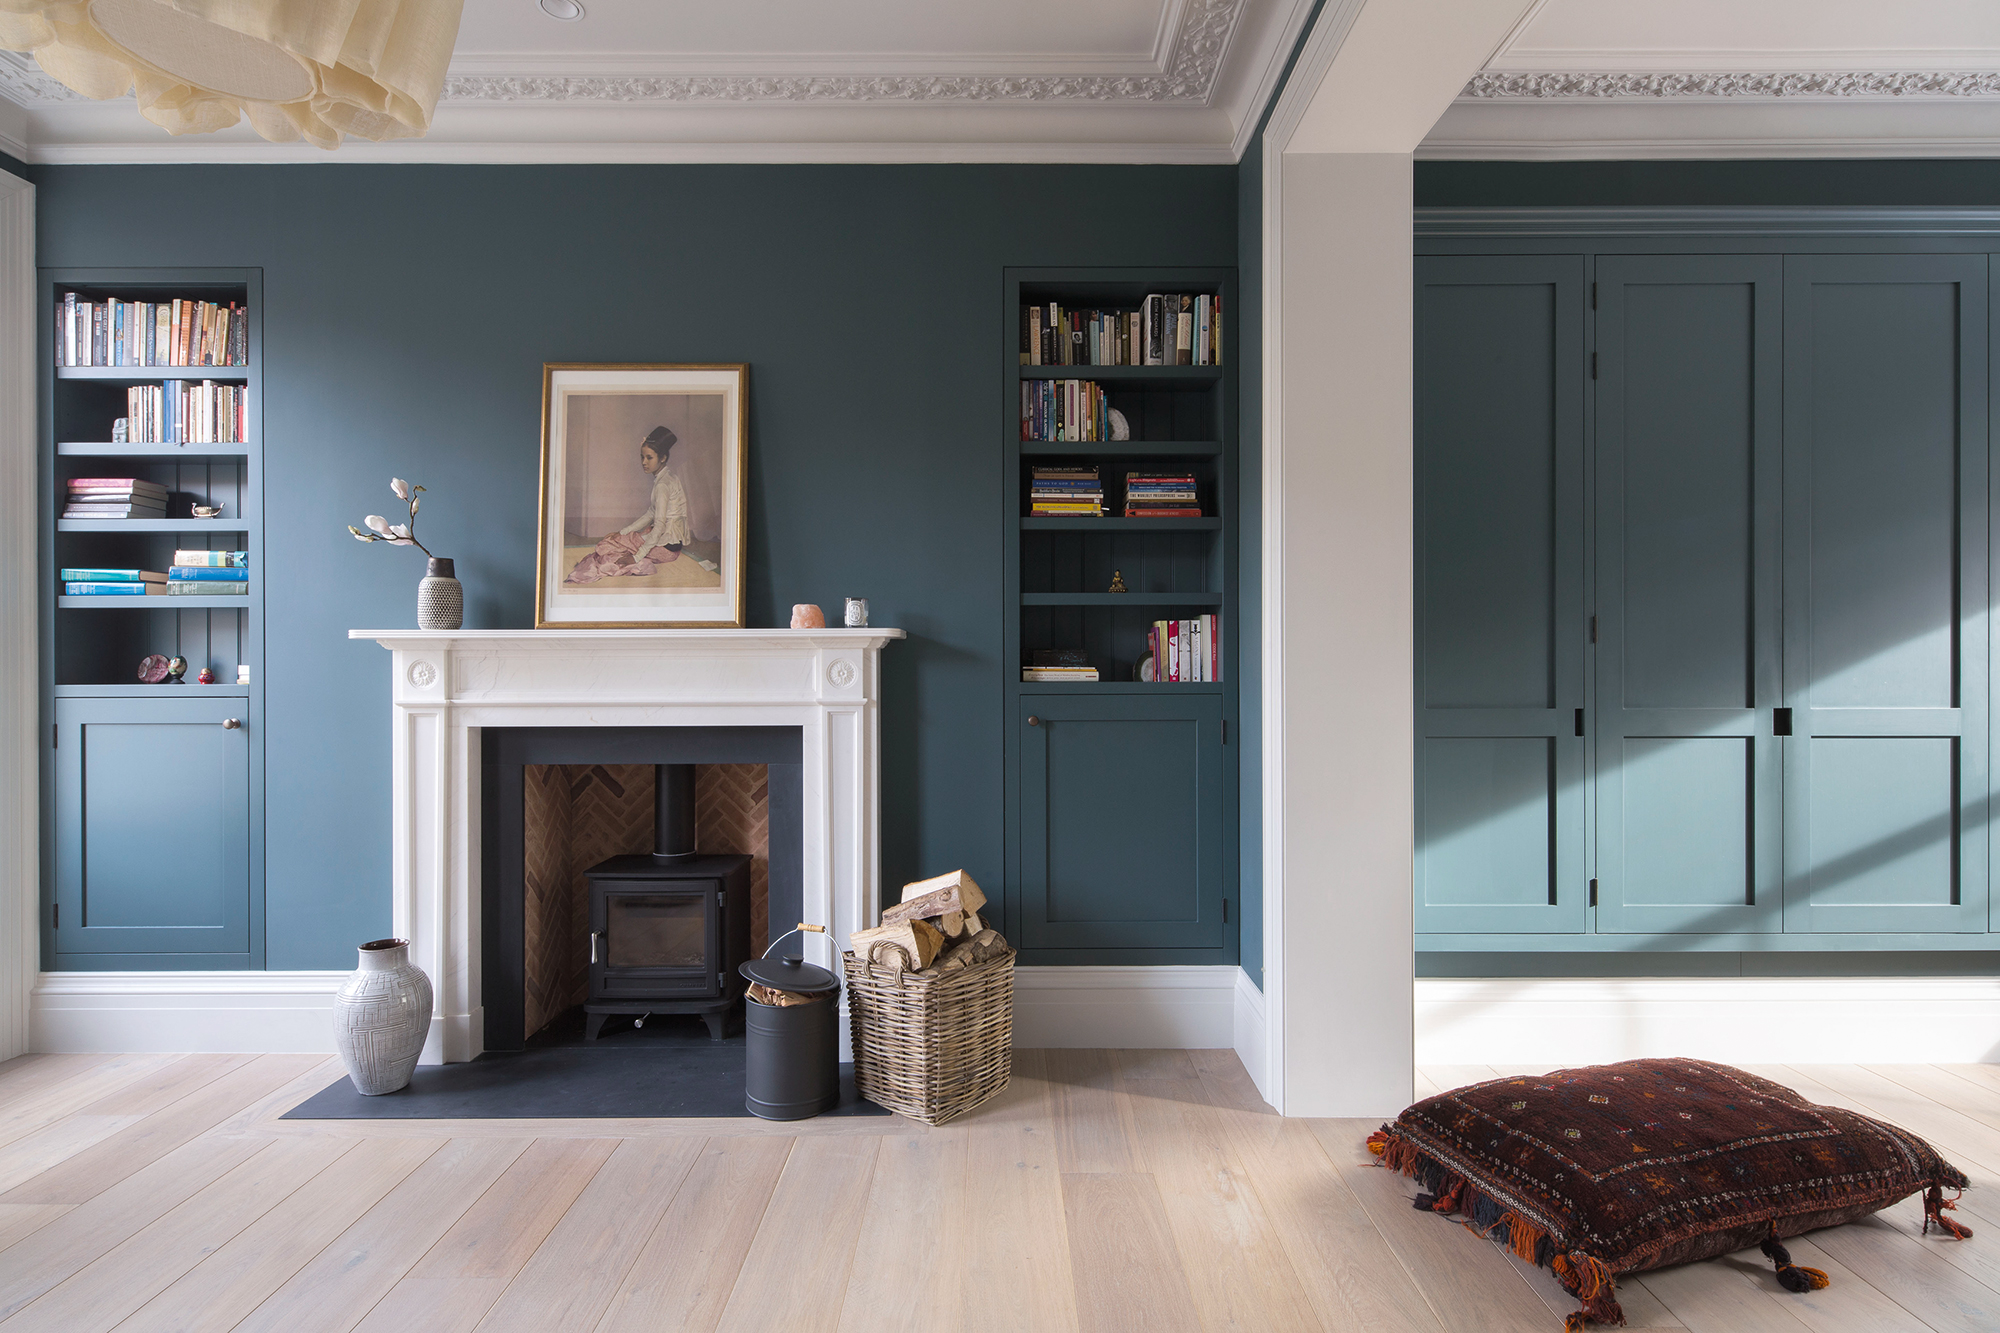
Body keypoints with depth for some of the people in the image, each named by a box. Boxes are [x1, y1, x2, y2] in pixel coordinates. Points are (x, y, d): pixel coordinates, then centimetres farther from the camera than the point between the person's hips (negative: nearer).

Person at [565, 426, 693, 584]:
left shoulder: (662, 485, -20)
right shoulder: (667, 478, 10)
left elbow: (659, 526, -25)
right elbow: (651, 514, 15)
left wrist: (637, 557, -22)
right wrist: (622, 532, 12)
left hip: (666, 546, -9)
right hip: (674, 539, 9)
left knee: (609, 546, -6)